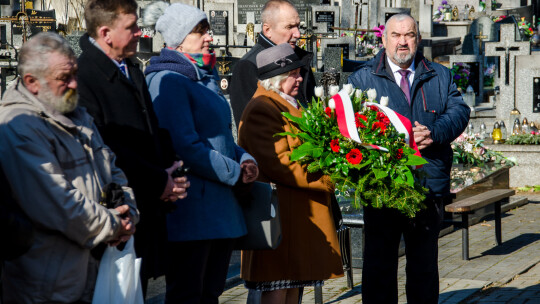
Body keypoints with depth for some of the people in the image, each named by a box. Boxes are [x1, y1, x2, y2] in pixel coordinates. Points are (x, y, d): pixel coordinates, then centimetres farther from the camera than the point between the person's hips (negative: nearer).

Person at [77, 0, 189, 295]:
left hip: (148, 210, 9)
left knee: (137, 289, 13)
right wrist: (158, 182, -15)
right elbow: (105, 146, -20)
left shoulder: (132, 72, 15)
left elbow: (155, 132, 22)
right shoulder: (84, 75, -14)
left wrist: (169, 170, 3)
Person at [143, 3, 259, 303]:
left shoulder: (206, 78, 18)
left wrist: (245, 159, 5)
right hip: (191, 207, -9)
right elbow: (186, 146, -19)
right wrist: (235, 172, -12)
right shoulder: (168, 81, -12)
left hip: (222, 208, 9)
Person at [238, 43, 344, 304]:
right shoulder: (262, 109, -13)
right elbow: (277, 162, -22)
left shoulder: (289, 105, 20)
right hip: (280, 212, -10)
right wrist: (325, 179, -18)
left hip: (299, 212, 10)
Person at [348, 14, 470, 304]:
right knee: (379, 263, 3)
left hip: (429, 182, 2)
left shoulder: (440, 77, 14)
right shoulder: (362, 79, 6)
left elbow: (459, 111, 2)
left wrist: (434, 133, -18)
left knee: (425, 265, 11)